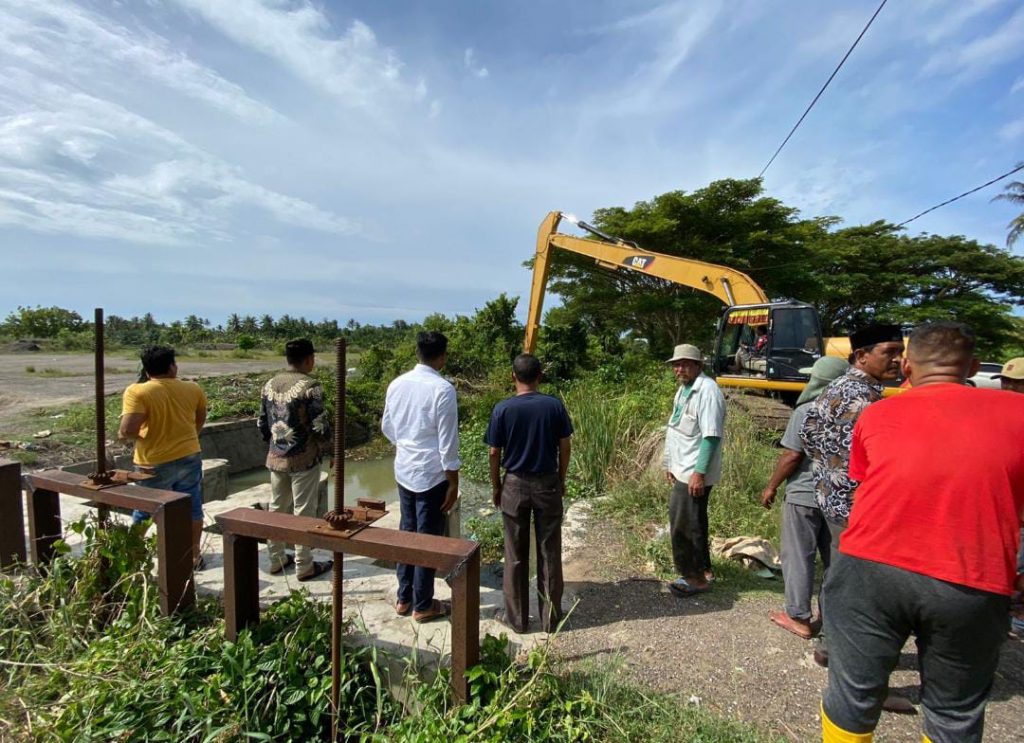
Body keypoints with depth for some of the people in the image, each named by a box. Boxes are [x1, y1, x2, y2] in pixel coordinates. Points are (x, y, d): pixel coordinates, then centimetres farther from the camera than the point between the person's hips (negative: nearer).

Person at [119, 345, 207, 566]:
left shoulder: (137, 392, -15)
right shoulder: (193, 389, 0)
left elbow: (127, 430, -24)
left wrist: (123, 435, -1)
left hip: (154, 464, -3)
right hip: (189, 458, 3)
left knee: (144, 513, 14)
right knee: (191, 508, 13)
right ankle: (194, 554, 22)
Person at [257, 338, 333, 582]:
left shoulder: (270, 385, 5)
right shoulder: (310, 386, -16)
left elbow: (262, 424, 11)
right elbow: (320, 426, -17)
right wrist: (329, 450, -1)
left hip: (276, 458, 7)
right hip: (303, 459, -7)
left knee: (277, 508, 17)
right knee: (304, 512, 3)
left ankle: (276, 559, 30)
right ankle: (304, 566, 13)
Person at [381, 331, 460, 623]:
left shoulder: (397, 384, 1)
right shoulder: (442, 388, -18)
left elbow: (387, 427, 12)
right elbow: (448, 440, -17)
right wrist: (453, 482, -10)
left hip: (404, 470, 6)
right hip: (431, 474, -6)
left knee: (406, 532, 18)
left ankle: (404, 598, 31)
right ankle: (423, 606, 20)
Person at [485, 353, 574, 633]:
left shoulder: (503, 408, -9)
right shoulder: (554, 405, -6)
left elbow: (494, 453, -6)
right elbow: (565, 447, -2)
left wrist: (495, 486, 7)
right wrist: (561, 481, 11)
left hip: (515, 485, -1)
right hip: (547, 484, 1)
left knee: (515, 555, 11)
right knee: (549, 553, 11)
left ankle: (517, 618, 22)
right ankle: (551, 617, 23)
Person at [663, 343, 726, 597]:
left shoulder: (707, 390, -18)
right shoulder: (683, 390, 12)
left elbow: (711, 436, -23)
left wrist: (699, 473, -24)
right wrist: (670, 464, 20)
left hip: (695, 474, -9)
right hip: (683, 470, 9)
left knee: (682, 524, -1)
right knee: (693, 523, 18)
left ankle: (694, 577, 14)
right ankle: (702, 570, 33)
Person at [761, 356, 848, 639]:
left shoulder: (806, 411, -15)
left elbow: (792, 456, -16)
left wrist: (771, 486, -4)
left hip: (805, 495, -6)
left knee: (798, 557, 6)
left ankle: (798, 617, 14)